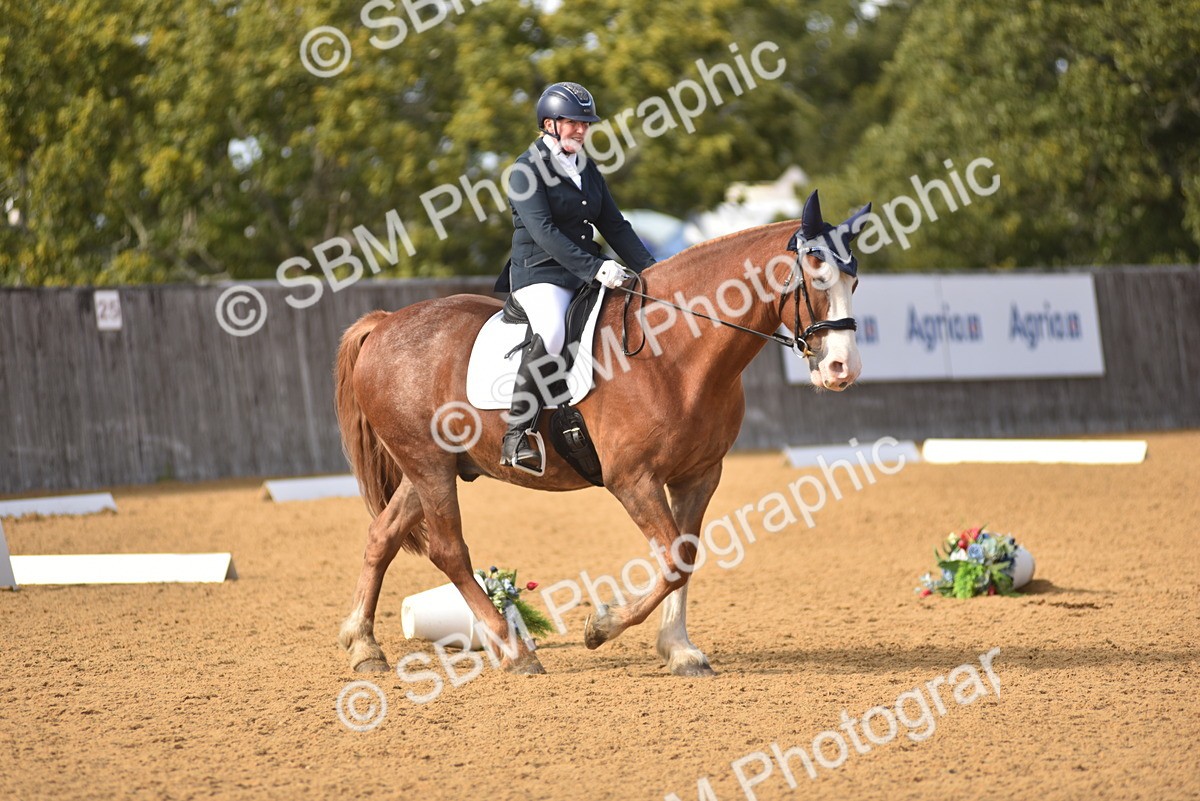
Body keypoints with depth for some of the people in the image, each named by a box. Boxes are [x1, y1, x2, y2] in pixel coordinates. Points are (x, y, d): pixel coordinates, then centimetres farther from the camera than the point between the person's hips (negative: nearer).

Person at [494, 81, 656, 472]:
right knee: (550, 333, -36)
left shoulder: (587, 168, 16)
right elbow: (544, 232, -19)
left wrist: (650, 269, 2)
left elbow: (614, 225, 16)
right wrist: (594, 268, -29)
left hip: (589, 272, 8)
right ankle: (516, 437, -33)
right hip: (540, 273, -8)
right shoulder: (527, 170, -7)